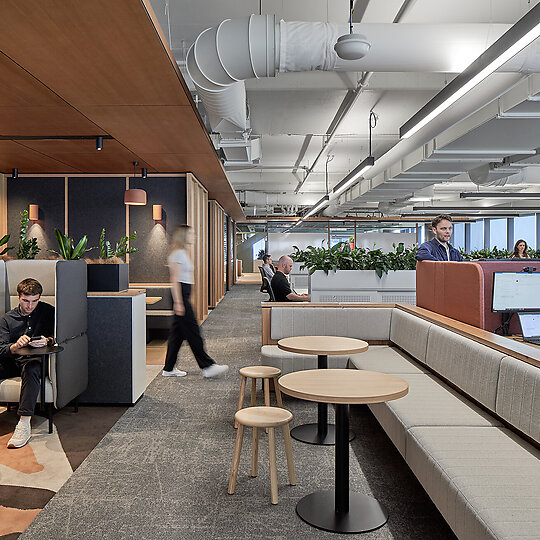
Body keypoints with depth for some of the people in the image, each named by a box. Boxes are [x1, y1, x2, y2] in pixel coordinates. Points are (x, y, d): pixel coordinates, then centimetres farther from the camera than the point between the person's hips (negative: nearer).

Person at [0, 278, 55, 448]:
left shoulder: (48, 312, 6)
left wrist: (47, 340, -21)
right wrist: (16, 345, -23)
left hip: (36, 360, -3)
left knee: (31, 369, -38)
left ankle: (24, 424, -43)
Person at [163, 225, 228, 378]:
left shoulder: (183, 253, 19)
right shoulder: (178, 253, -13)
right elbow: (174, 280, -18)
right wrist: (178, 303, -21)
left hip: (183, 295, 10)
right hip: (180, 295, -10)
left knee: (178, 333, 11)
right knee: (192, 331, -6)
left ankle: (169, 368, 17)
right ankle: (207, 366, -1)